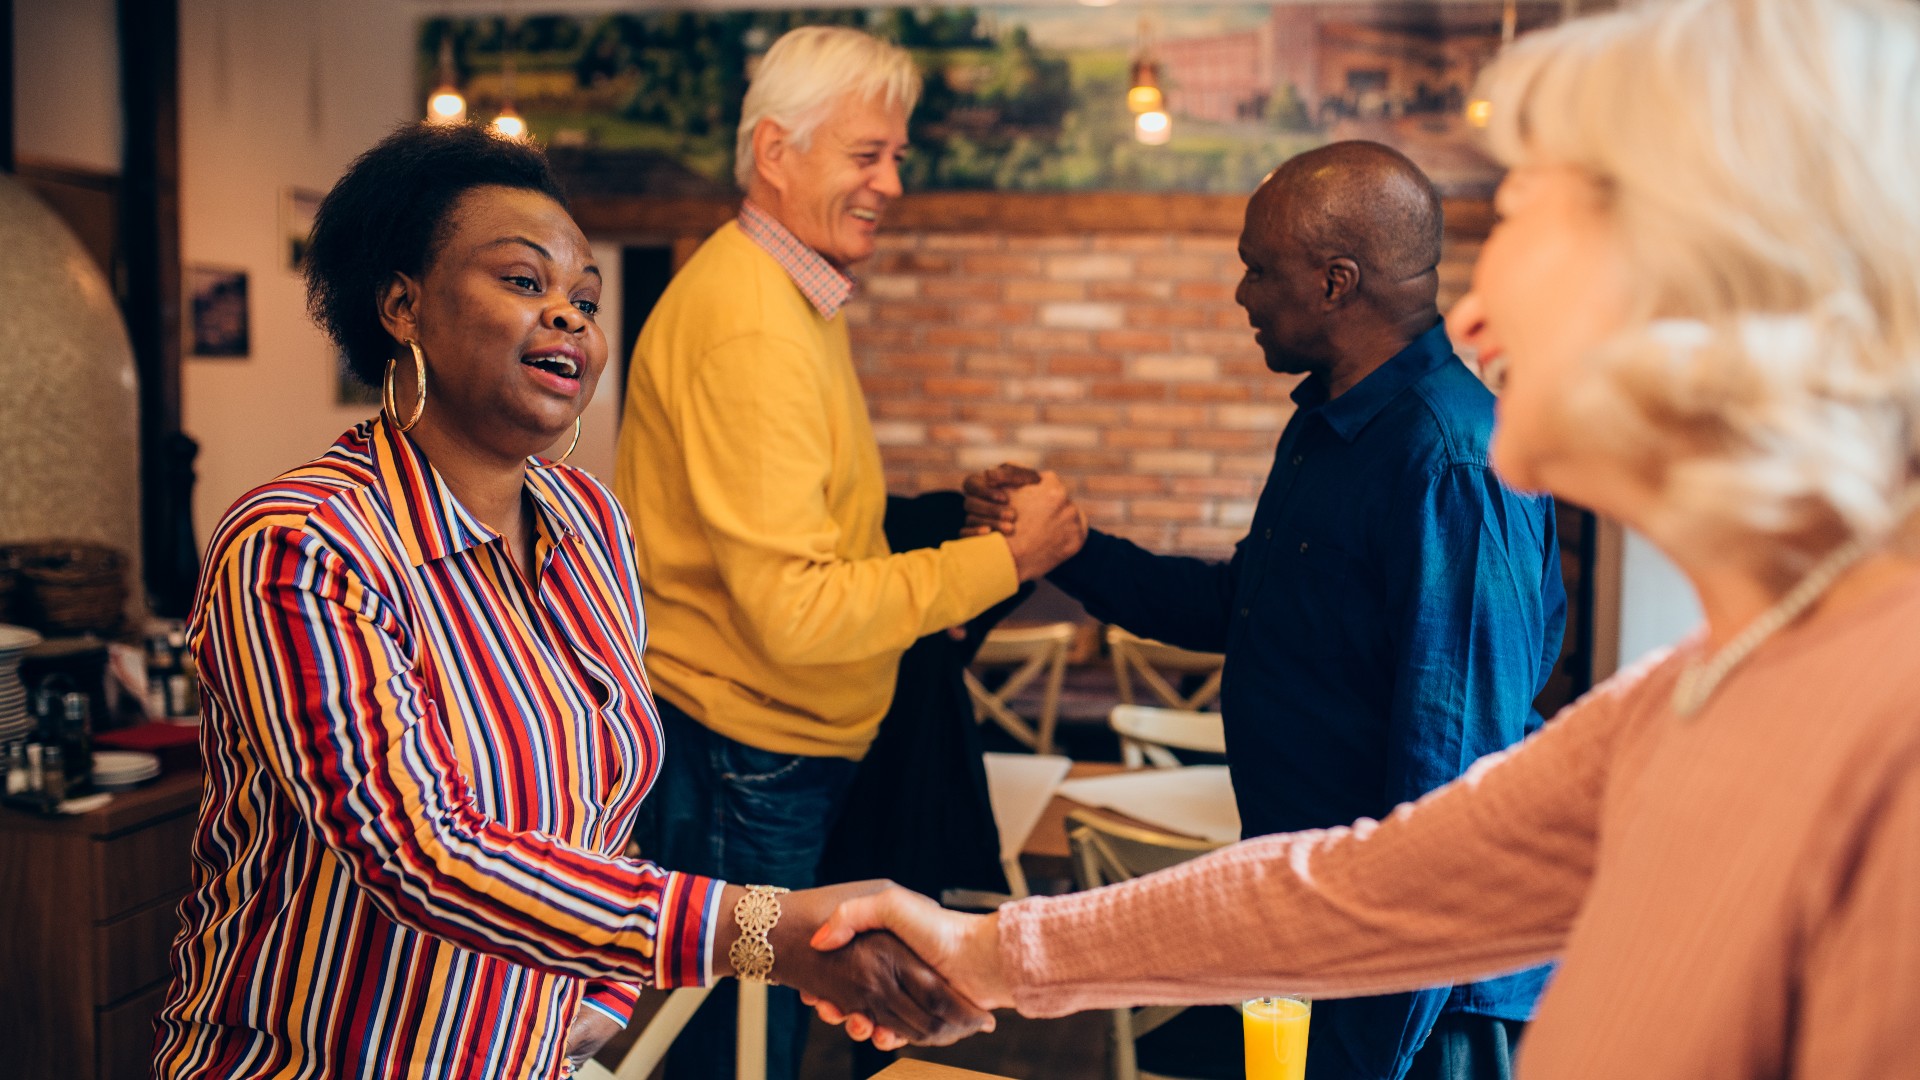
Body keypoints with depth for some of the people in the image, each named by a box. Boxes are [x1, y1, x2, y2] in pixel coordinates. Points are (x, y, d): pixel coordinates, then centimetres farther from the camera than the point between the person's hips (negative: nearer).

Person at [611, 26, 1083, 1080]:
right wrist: (1002, 558, -19)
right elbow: (795, 609, -26)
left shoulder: (794, 292, 12)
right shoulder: (751, 328, -22)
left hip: (781, 740, 10)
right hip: (744, 756, -10)